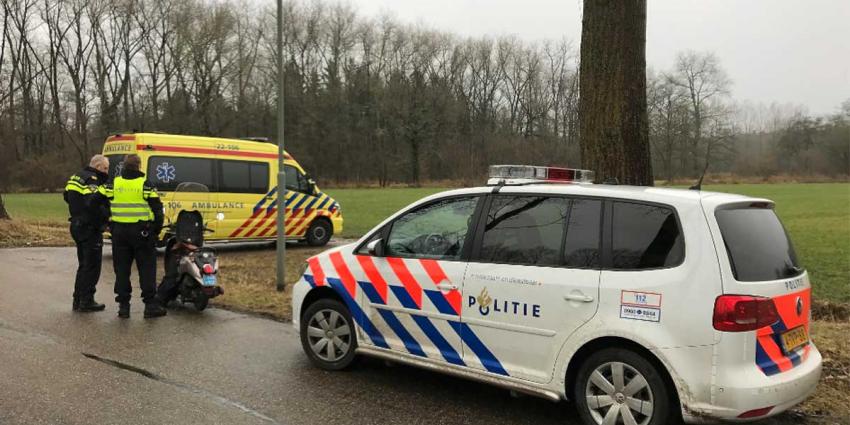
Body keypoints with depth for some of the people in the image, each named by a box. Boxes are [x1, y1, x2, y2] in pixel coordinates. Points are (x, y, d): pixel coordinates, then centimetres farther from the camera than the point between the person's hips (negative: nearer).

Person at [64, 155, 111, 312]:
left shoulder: (75, 177, 13)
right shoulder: (93, 181, -17)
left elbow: (67, 196, 21)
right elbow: (93, 204, -30)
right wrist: (107, 215, -19)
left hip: (77, 226, 10)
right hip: (90, 229, -10)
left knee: (83, 265, 18)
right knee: (92, 266, -1)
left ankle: (78, 300, 23)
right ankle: (86, 301, 2)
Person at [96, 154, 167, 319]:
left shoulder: (113, 184, 4)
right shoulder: (145, 184, -5)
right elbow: (157, 208, -6)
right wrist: (157, 230, 4)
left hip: (119, 232, 3)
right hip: (142, 231, -3)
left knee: (122, 269, 10)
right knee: (147, 269, 2)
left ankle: (123, 305, 11)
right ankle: (150, 305, 2)